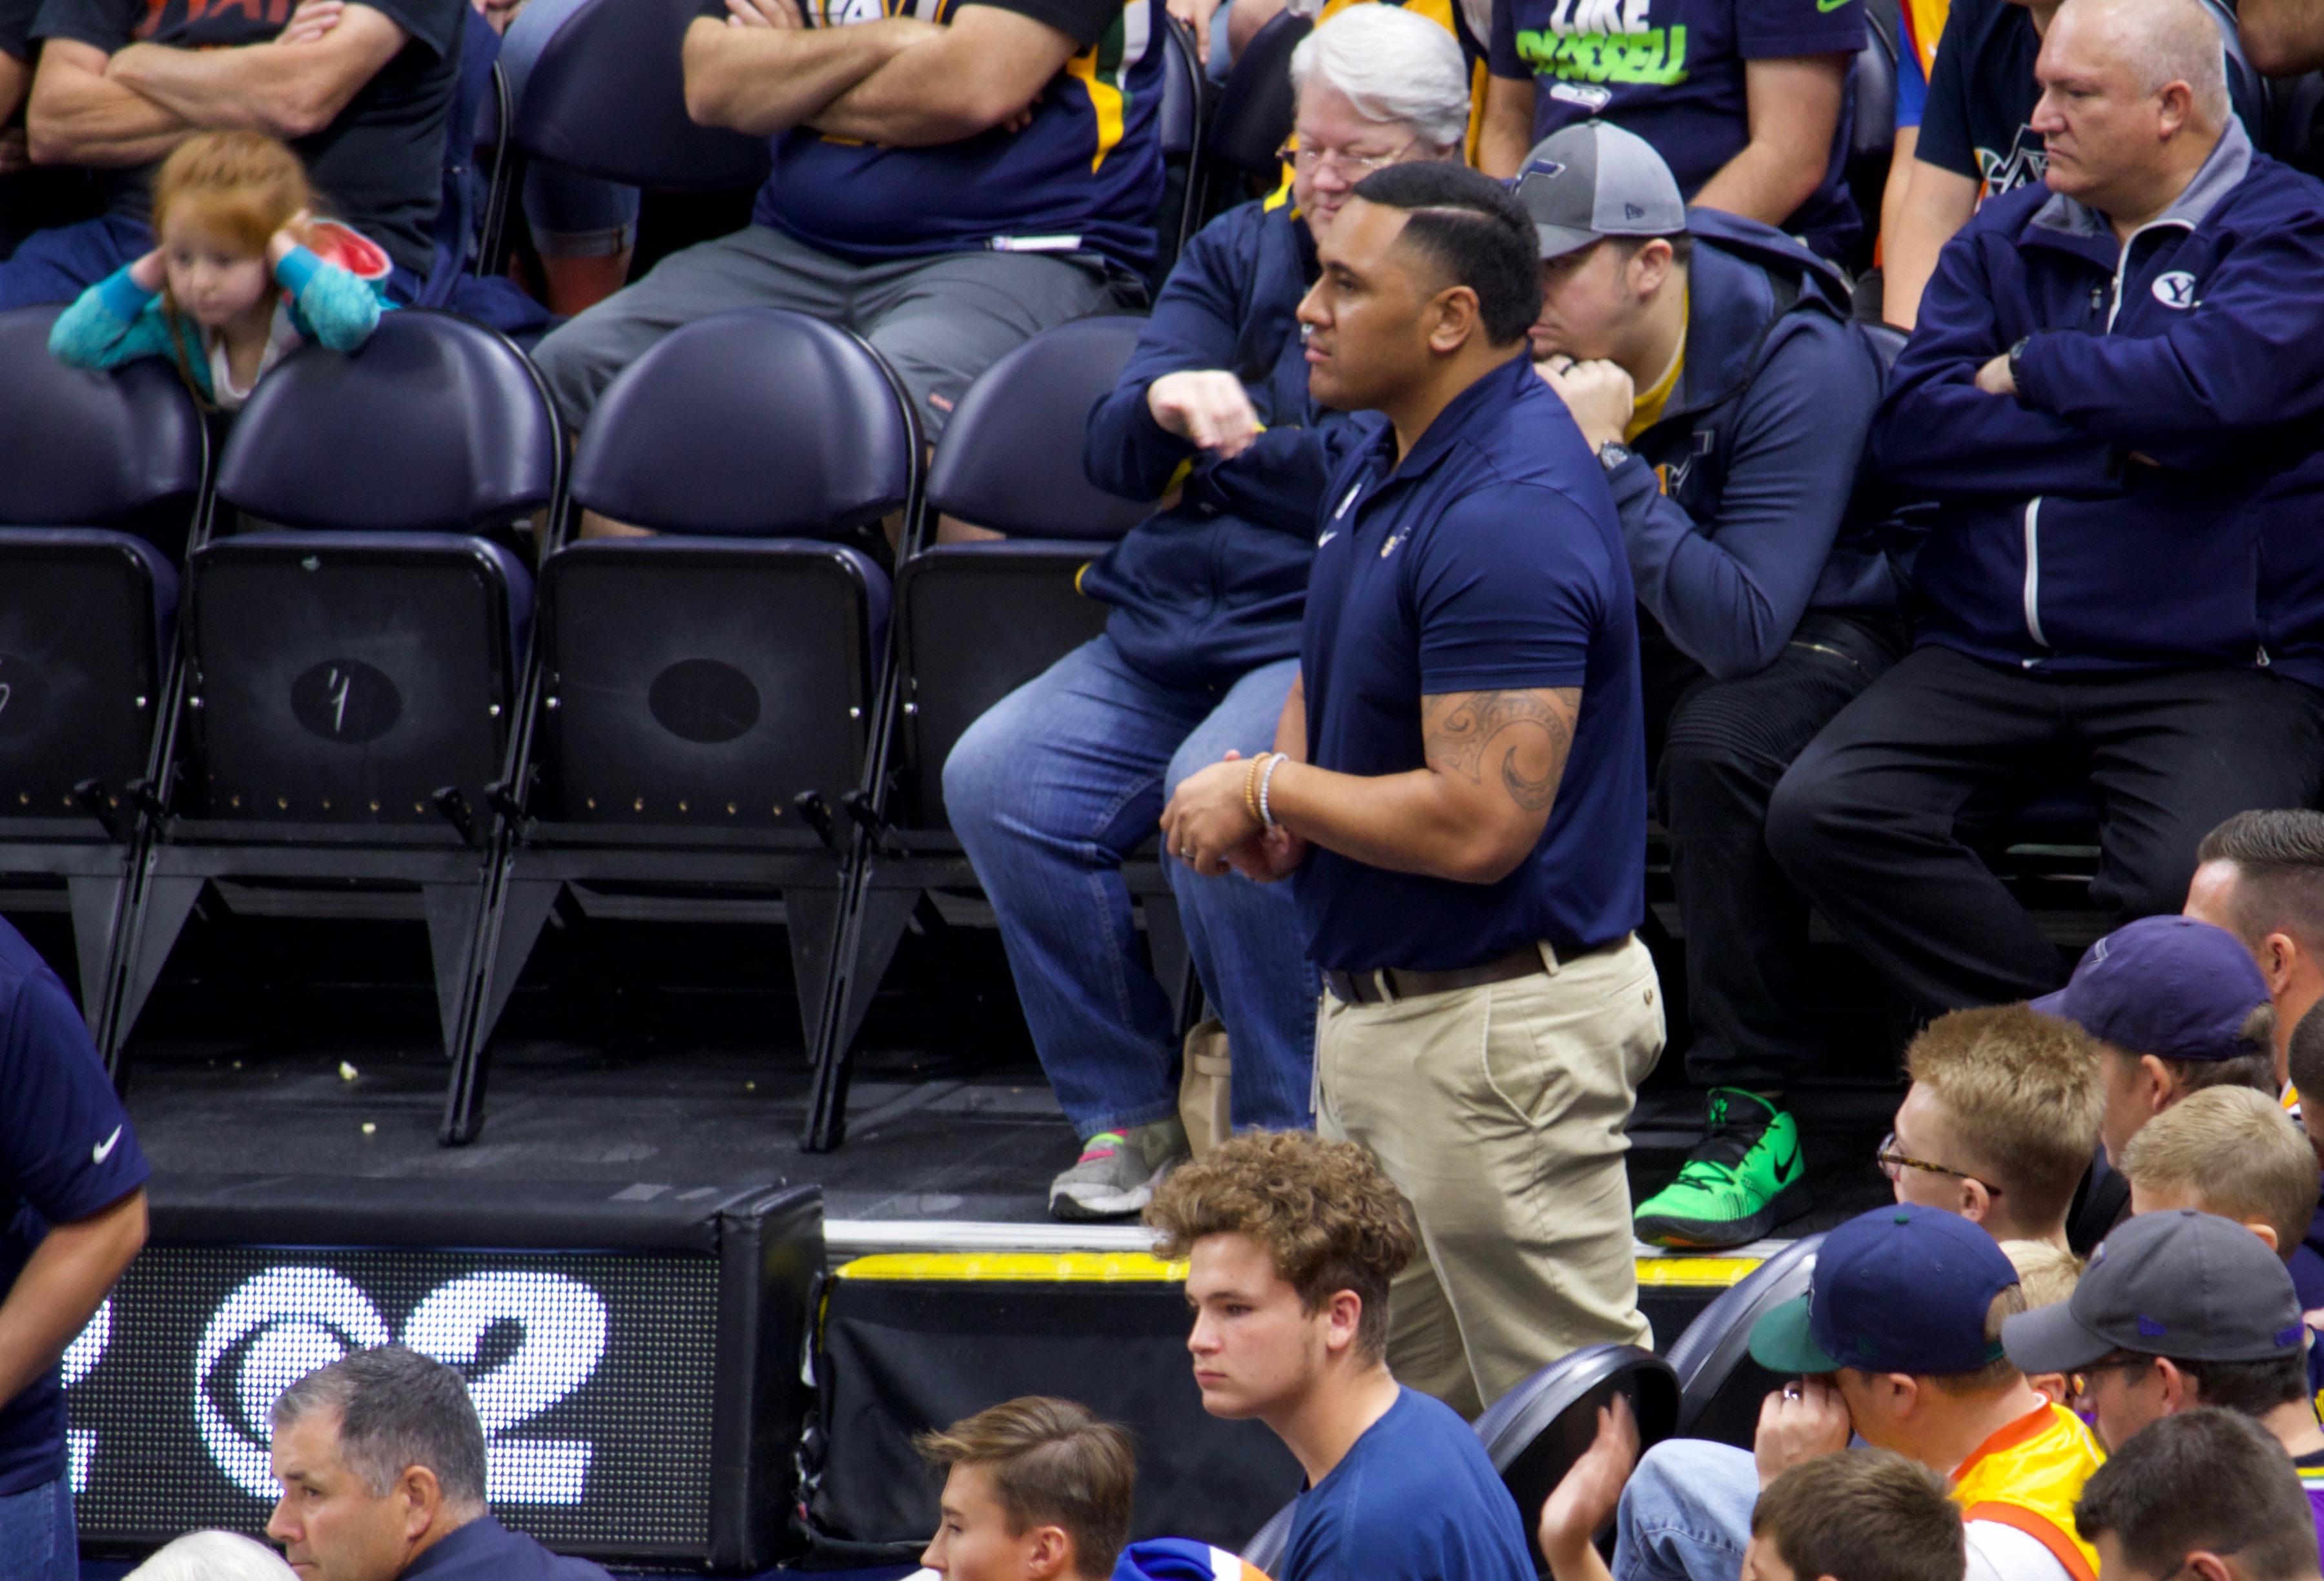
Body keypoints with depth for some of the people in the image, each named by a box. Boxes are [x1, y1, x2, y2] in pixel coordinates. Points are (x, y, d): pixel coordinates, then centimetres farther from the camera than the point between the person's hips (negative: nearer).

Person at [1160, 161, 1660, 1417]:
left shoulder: (1510, 520, -24)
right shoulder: (1388, 457, 8)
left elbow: (1477, 823, -29)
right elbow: (1335, 664, 24)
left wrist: (1269, 793, -14)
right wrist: (1279, 806, 2)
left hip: (1498, 1028, -11)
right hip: (1382, 1009, 11)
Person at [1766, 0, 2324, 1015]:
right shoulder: (2003, 241, 16)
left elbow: (2213, 386, -21)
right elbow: (1908, 429, 2)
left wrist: (2030, 370, -4)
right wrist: (2116, 444, -9)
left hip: (2211, 668, -5)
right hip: (1989, 657, 5)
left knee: (2191, 883, -33)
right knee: (1819, 814, -20)